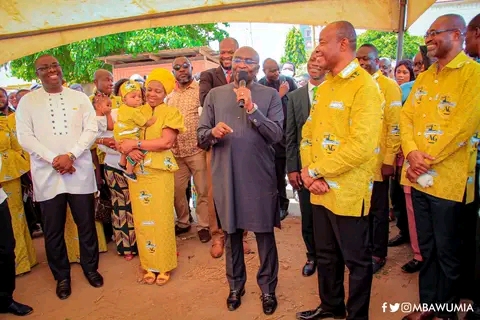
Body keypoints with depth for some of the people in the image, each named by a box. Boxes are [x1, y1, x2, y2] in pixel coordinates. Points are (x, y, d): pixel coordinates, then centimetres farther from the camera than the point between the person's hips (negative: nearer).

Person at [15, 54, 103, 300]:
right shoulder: (27, 101, 4)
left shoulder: (79, 98, 6)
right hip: (47, 175, 0)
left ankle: (90, 267, 30)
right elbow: (24, 137, -3)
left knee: (86, 225, 9)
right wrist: (53, 159, -14)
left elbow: (91, 130, 0)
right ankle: (62, 276, 27)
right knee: (53, 231, 8)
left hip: (79, 172, 1)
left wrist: (70, 155, -13)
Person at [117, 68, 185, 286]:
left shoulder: (171, 113, 0)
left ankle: (163, 265, 15)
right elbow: (124, 138, 6)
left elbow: (166, 142, -14)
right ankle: (149, 265, 21)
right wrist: (130, 150, -15)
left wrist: (135, 143, -11)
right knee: (142, 219, 8)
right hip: (137, 172, 4)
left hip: (159, 172, -4)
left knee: (161, 219, 1)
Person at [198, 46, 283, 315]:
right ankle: (236, 286, 35)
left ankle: (268, 289, 28)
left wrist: (251, 107, -18)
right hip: (226, 178, 2)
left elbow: (277, 135, -10)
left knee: (265, 236, 9)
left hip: (260, 177, -2)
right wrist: (213, 132, -17)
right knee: (232, 235, 15)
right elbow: (201, 136, 6)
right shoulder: (214, 95, 7)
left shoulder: (270, 95, 1)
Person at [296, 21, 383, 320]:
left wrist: (316, 171, -16)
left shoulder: (365, 86, -13)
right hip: (320, 189, 8)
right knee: (326, 255, 21)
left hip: (348, 192, -8)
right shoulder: (324, 87, 13)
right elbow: (308, 133, 11)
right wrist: (308, 170, -6)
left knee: (357, 260, 11)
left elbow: (362, 147, -23)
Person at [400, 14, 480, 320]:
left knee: (448, 251, 8)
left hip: (449, 179, -6)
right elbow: (406, 116, 6)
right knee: (427, 247, 16)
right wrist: (412, 153, -11)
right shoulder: (424, 77, 14)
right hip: (419, 177, 6)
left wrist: (426, 161, -15)